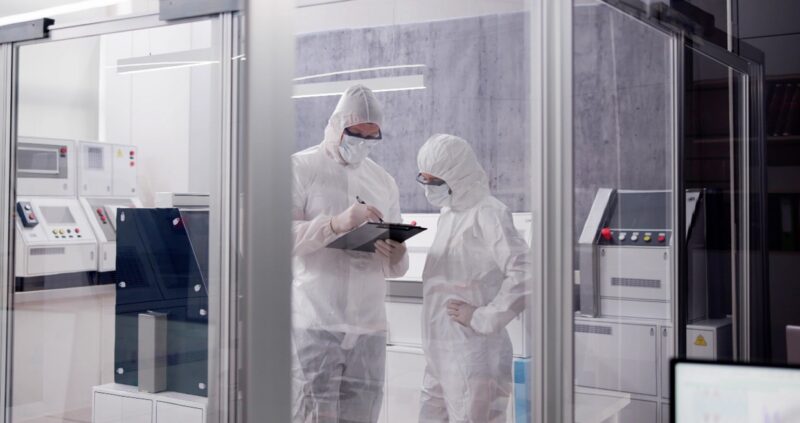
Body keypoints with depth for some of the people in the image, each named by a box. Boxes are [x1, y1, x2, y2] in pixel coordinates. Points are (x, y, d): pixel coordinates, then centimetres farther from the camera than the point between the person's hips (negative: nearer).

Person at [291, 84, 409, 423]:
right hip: (313, 325, -5)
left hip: (368, 328, 5)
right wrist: (335, 224, -25)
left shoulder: (384, 182, 18)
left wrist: (395, 259, -5)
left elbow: (396, 268, 19)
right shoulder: (300, 168, 2)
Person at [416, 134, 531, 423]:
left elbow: (524, 274, -22)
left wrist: (484, 318, -18)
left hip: (474, 356, -9)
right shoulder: (448, 213, 13)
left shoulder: (488, 214, -14)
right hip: (441, 353, 9)